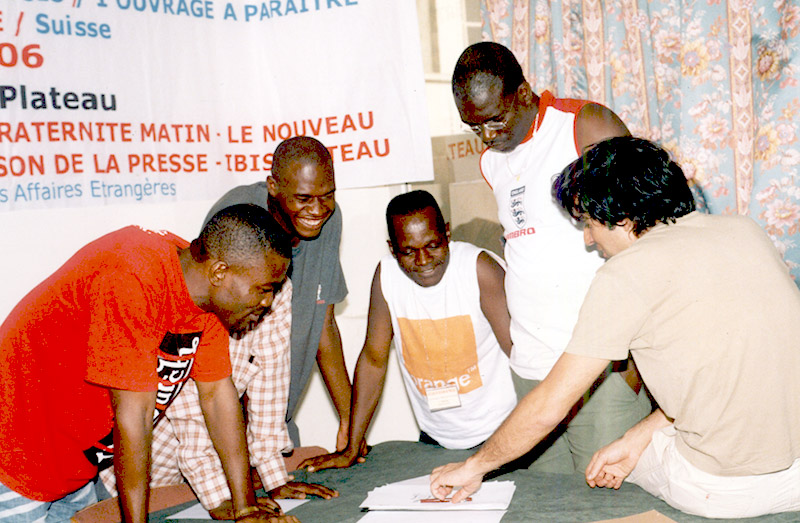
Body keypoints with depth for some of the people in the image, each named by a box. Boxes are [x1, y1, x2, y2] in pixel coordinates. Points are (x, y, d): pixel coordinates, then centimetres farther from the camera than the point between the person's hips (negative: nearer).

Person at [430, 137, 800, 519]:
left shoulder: (625, 273, -13)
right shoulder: (744, 230, 6)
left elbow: (548, 407, -9)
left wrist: (474, 466, 6)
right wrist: (637, 439, 12)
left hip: (728, 490, -6)